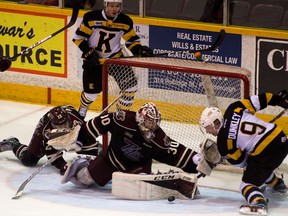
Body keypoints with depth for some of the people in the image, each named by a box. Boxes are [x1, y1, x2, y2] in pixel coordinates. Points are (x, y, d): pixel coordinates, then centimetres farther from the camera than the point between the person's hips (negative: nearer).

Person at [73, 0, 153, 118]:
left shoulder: (125, 21, -8)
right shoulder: (91, 18, -17)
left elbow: (132, 40, 2)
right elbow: (78, 37, -10)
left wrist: (139, 49, -18)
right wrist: (88, 52, -19)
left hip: (116, 57, 3)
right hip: (94, 60, -3)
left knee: (130, 86, -9)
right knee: (91, 91, -2)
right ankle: (82, 111, 31)